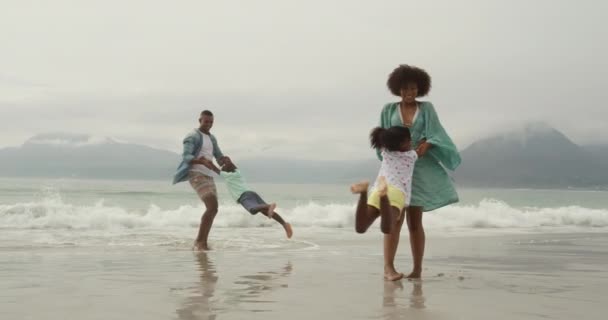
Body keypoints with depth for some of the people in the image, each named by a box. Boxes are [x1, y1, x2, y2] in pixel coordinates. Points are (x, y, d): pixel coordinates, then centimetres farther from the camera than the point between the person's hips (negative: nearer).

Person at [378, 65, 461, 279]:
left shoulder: (426, 108, 8)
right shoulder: (389, 110, 8)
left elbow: (434, 133, -1)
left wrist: (426, 145, -21)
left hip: (418, 169, 1)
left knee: (415, 222, 4)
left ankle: (417, 269, 10)